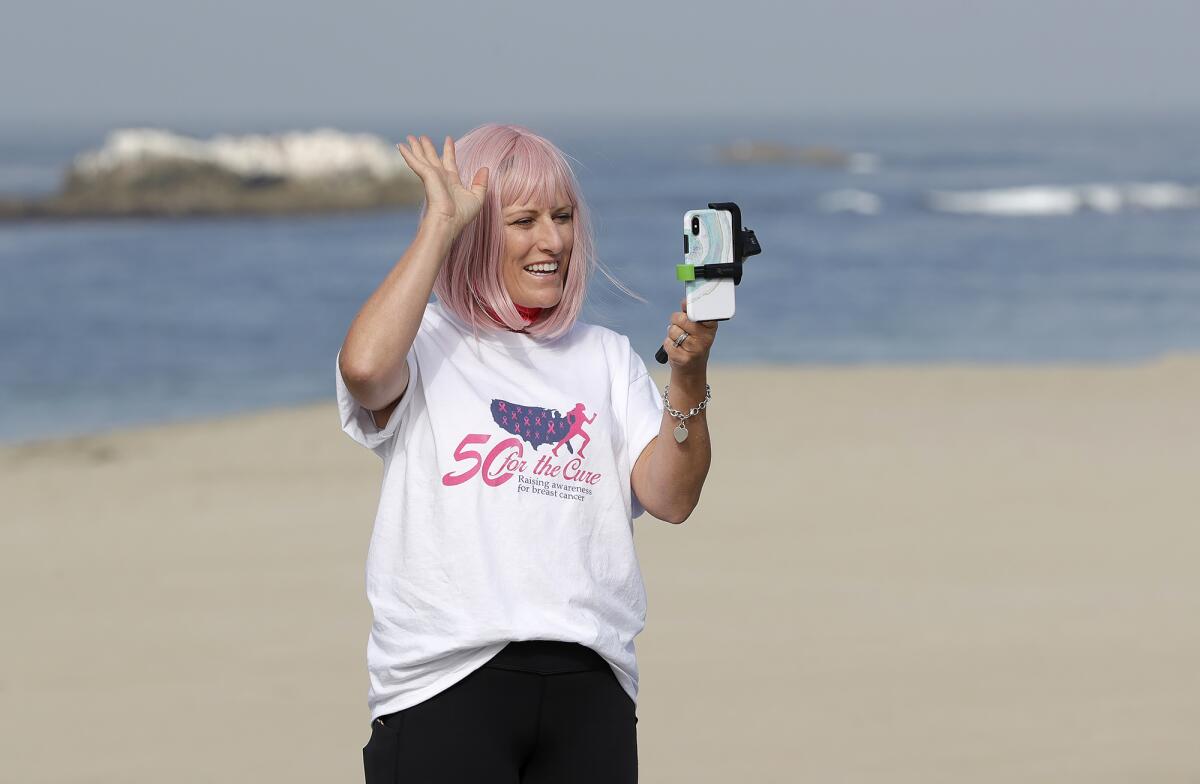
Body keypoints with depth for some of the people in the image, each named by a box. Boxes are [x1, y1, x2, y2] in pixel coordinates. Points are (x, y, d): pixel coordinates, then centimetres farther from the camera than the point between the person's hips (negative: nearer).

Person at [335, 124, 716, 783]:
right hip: (446, 677, -4)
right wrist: (440, 223, -11)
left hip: (590, 684, 4)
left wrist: (688, 380, -11)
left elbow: (671, 499, 6)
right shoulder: (425, 343, 4)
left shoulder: (606, 357, 17)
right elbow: (364, 366, -21)